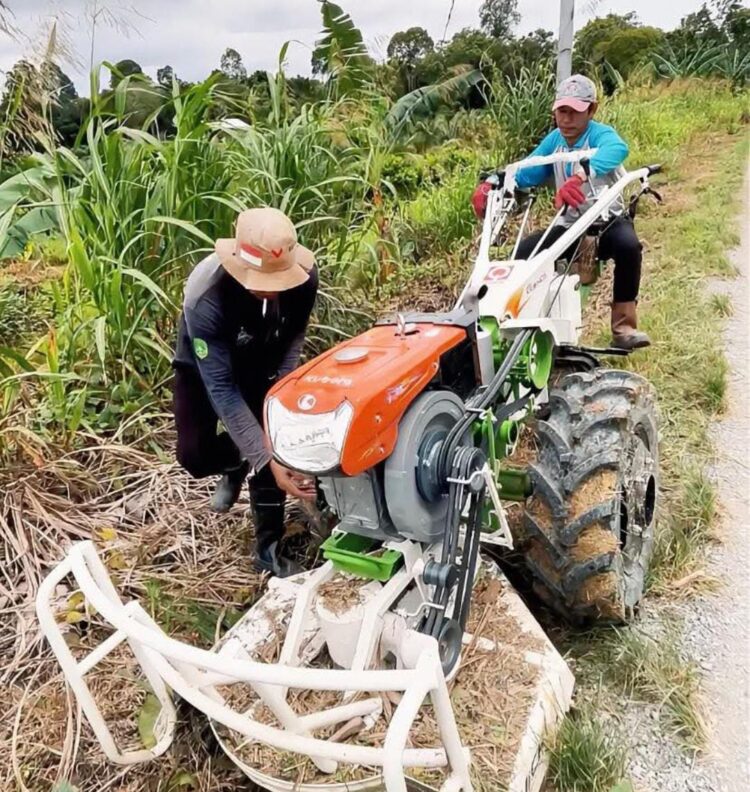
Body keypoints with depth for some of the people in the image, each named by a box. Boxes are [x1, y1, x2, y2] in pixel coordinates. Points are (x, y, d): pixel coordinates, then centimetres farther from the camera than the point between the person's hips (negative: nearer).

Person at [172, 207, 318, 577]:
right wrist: (266, 458, -41)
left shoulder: (304, 276, -31)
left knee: (271, 444, -10)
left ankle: (269, 549, 8)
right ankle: (237, 463, 24)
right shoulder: (205, 298, -41)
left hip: (262, 362, 2)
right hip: (204, 363, -2)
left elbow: (294, 337, -11)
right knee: (194, 456, -13)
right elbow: (221, 387, -38)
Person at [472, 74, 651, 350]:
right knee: (522, 253, -16)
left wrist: (579, 177, -61)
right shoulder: (554, 140, 4)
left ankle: (624, 326, -23)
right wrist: (491, 183, -24)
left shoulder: (600, 134, -14)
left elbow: (617, 149, -40)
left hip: (608, 221, -4)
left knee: (628, 244, -36)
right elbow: (525, 172, -2)